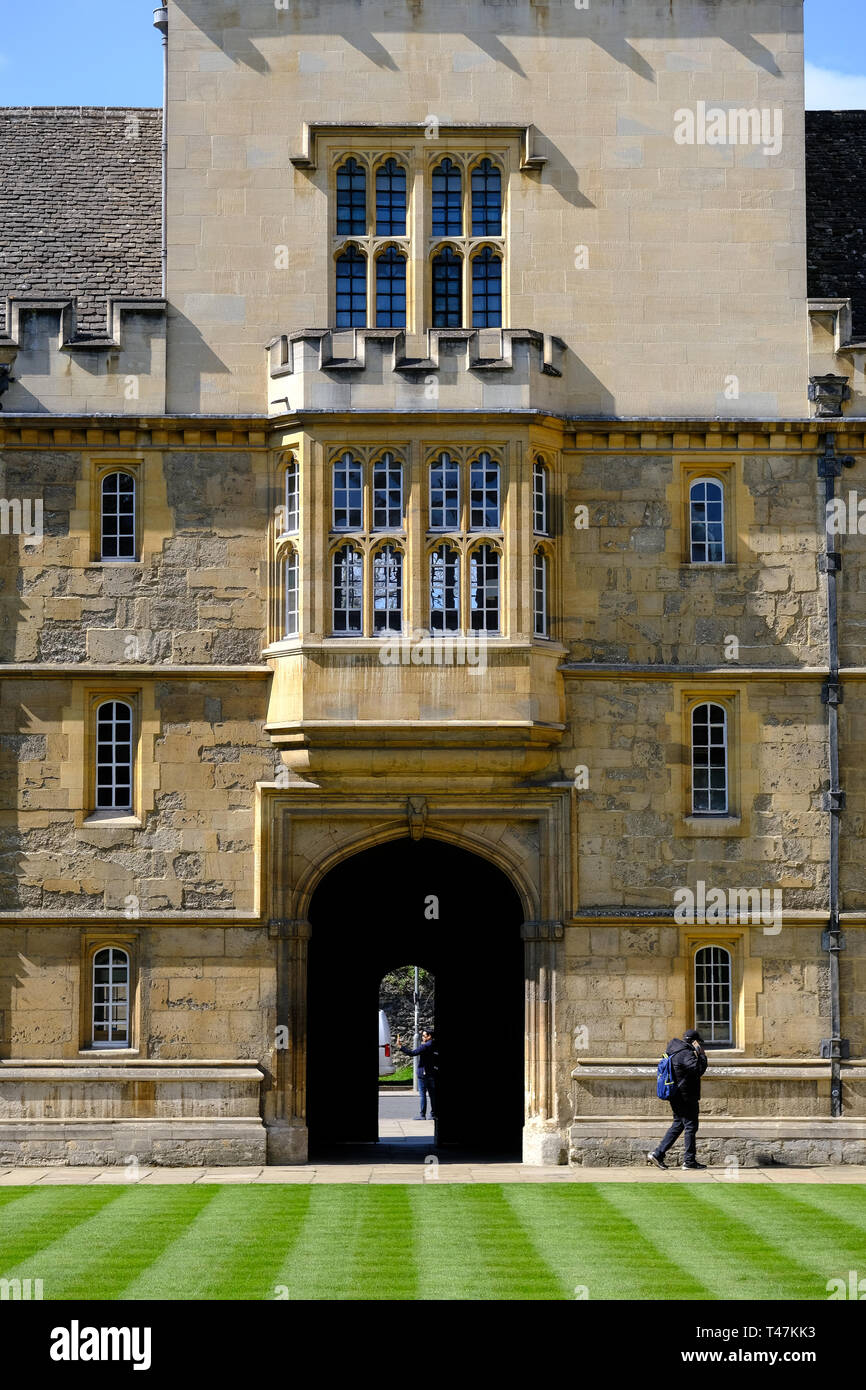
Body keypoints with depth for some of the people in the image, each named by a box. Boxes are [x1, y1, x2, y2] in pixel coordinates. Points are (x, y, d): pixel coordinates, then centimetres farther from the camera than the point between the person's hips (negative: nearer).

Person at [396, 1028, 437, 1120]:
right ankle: (433, 1114, 12)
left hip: (423, 1074, -8)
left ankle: (422, 1115, -5)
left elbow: (412, 1053, -20)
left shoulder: (425, 1046, -15)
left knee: (422, 1094, -4)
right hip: (432, 1073, 8)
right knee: (432, 1094, 10)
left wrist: (400, 1046, -16)